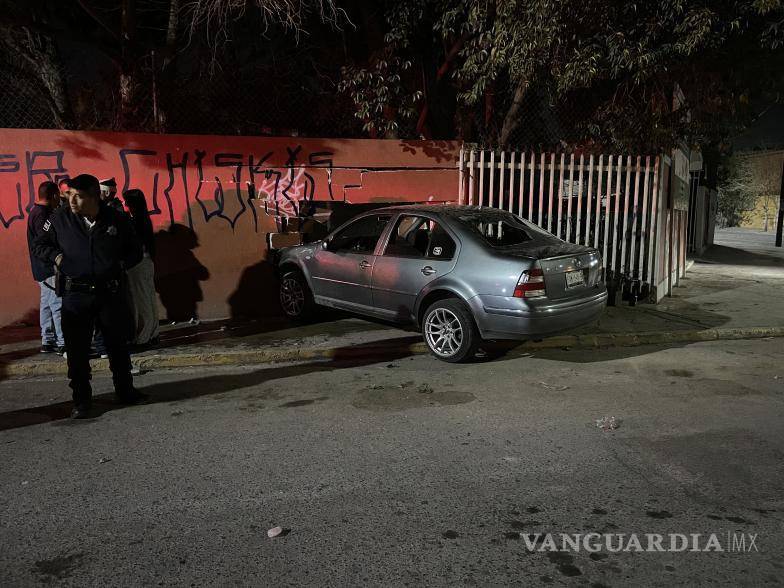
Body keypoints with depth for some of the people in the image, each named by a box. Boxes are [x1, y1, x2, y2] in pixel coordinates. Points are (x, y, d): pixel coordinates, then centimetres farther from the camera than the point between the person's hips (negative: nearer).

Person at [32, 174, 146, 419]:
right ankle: (81, 400, 17)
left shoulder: (117, 220, -3)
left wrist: (122, 264, -6)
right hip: (75, 295, 0)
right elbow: (38, 245, 11)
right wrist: (56, 256, -7)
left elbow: (136, 250, 11)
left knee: (118, 345, 12)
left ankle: (125, 390, 29)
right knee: (77, 350, 4)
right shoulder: (60, 219, -3)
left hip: (111, 293, 1)